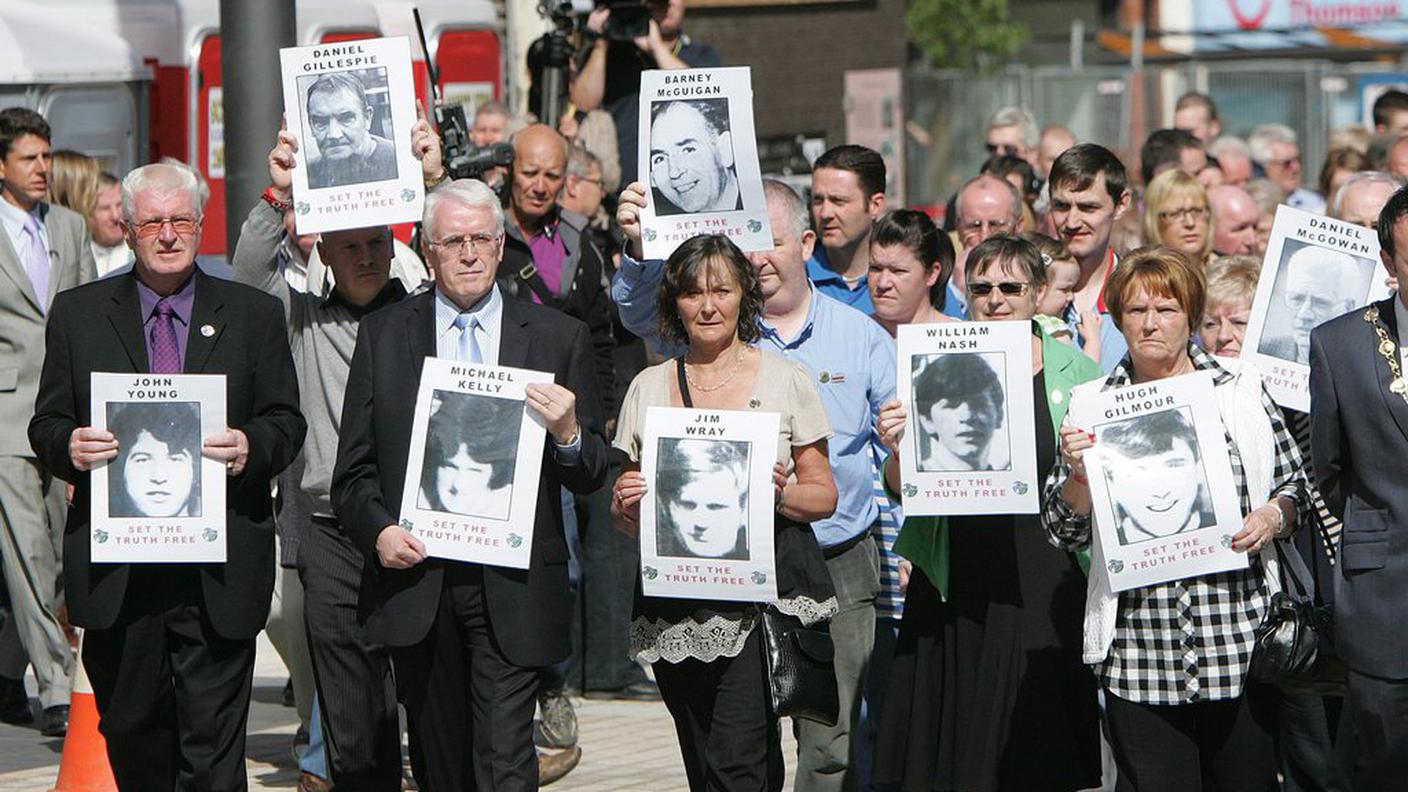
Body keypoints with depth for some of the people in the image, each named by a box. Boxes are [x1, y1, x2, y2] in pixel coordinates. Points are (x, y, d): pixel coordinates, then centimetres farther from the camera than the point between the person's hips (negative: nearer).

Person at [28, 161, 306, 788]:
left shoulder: (253, 316, 8)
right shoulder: (77, 314, 9)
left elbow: (287, 423, 8)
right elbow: (46, 425, 10)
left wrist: (252, 448, -14)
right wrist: (70, 446, -14)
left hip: (217, 574, -1)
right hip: (115, 576, 1)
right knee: (130, 737, 10)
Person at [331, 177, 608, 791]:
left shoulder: (558, 337, 6)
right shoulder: (382, 334, 8)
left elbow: (593, 476, 6)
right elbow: (353, 470, 9)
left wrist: (568, 435, -15)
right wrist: (379, 530, -10)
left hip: (512, 585, -2)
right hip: (415, 575, 2)